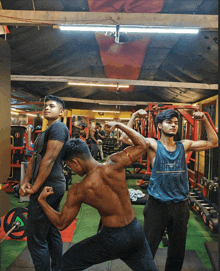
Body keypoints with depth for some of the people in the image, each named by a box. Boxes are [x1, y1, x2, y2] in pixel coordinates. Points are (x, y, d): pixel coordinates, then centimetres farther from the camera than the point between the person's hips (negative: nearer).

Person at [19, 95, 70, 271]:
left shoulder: (58, 127, -12)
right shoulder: (45, 132, 19)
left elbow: (49, 159, -19)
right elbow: (35, 158, 16)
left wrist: (35, 188, -14)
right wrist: (26, 182, 5)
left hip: (48, 187, -10)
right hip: (52, 188, 10)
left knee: (36, 239, -3)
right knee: (52, 233, 19)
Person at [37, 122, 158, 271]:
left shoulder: (78, 191, -16)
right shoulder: (114, 164, -15)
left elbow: (61, 224, -3)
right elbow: (142, 144, -1)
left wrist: (42, 200, 7)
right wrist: (118, 125, 7)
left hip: (112, 239, -3)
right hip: (136, 231, 4)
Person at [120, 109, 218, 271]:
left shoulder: (184, 146, 6)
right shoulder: (153, 145, -4)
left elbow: (213, 143, 7)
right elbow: (126, 138, -15)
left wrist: (205, 121, -1)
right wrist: (135, 116, -19)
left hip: (180, 205, 4)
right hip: (157, 204, -3)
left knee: (178, 251, 20)